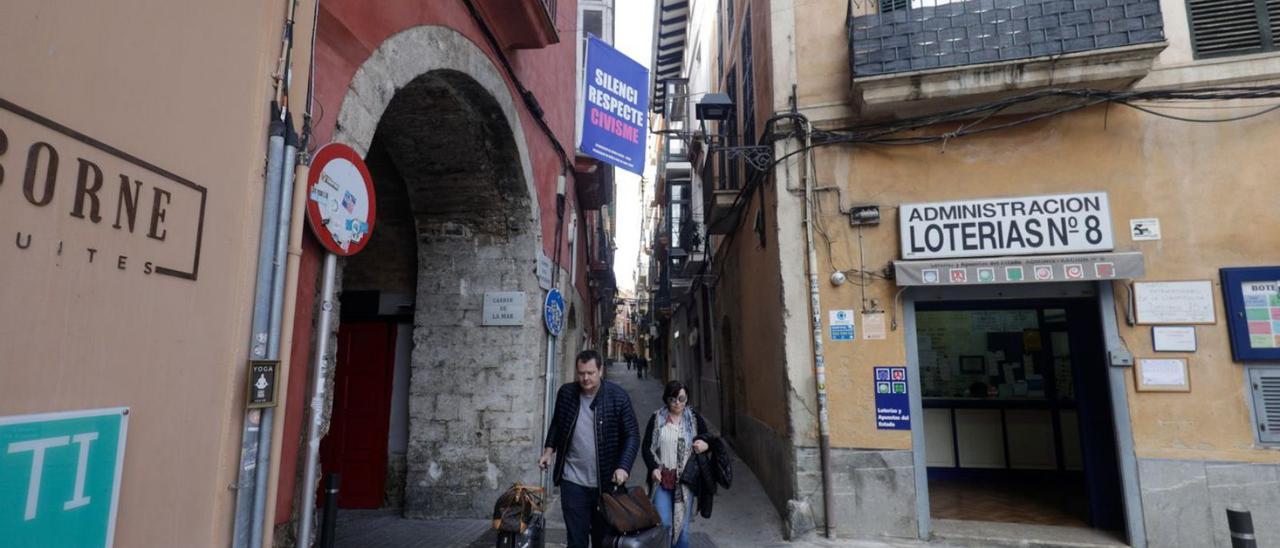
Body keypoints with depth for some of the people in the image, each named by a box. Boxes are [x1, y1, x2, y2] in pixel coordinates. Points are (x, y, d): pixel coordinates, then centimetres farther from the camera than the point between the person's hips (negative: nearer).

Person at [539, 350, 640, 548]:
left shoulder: (618, 396, -10)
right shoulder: (566, 392, -2)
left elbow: (632, 435, -8)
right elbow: (556, 424, 15)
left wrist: (623, 467, -21)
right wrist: (549, 449, 2)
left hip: (606, 482, -1)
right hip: (573, 481, 1)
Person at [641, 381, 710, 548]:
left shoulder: (695, 418, 2)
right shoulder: (656, 418, 1)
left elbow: (707, 441, 11)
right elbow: (646, 446, 4)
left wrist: (705, 445, -13)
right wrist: (653, 468, -10)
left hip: (685, 479, 1)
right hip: (661, 478, 0)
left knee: (682, 525, 6)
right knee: (662, 523, -4)